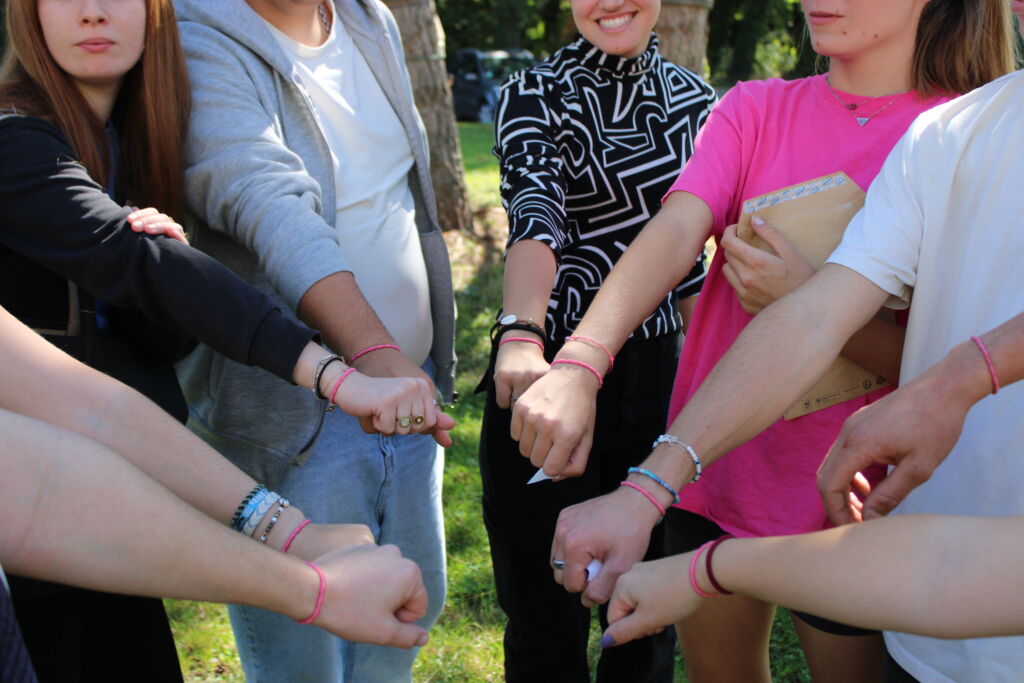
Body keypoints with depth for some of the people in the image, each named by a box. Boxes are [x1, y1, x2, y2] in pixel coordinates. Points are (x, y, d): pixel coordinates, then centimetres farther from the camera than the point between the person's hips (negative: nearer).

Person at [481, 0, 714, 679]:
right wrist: (521, 335, -41)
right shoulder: (535, 95, -6)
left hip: (659, 369, 4)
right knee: (546, 606, 7)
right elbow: (535, 215, -25)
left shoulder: (692, 97, 8)